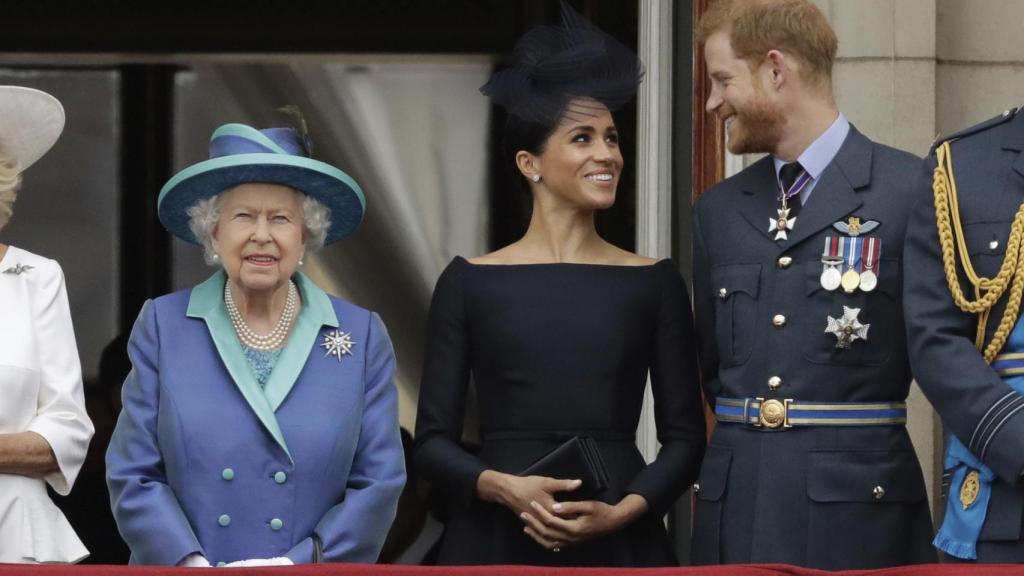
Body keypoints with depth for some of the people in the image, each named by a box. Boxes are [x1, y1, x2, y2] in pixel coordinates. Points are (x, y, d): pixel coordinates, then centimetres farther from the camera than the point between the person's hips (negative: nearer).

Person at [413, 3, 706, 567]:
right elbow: (433, 441, 2)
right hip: (497, 542, -1)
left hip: (620, 544, 1)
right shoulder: (470, 282, 3)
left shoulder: (654, 283, 5)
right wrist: (507, 488, -15)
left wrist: (620, 511, -11)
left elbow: (685, 437, 5)